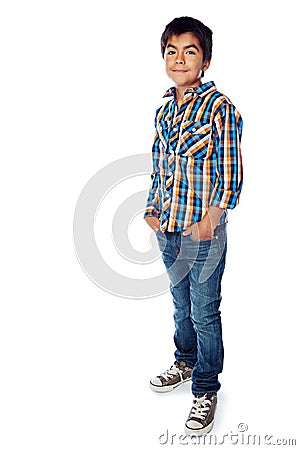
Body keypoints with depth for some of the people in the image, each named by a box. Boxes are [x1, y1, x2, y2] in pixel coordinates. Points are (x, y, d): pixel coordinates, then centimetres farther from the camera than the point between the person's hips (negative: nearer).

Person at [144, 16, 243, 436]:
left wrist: (212, 217, -16)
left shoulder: (219, 106, -10)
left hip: (204, 230, -6)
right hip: (169, 228, 6)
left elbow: (231, 172, -10)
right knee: (181, 304, 21)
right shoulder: (164, 110, 9)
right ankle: (186, 362, 42)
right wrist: (153, 209, 7)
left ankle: (206, 389, 19)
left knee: (204, 312, 3)